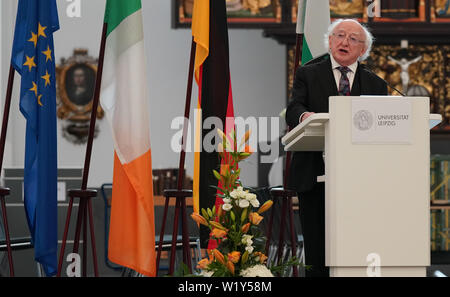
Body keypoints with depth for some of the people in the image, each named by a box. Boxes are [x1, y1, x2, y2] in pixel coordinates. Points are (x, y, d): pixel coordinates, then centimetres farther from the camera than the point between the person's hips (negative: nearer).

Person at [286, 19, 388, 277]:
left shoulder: (376, 84, 14)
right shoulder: (308, 74, 10)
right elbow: (293, 109, -6)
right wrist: (304, 115, -29)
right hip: (315, 176, -1)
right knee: (317, 249, 0)